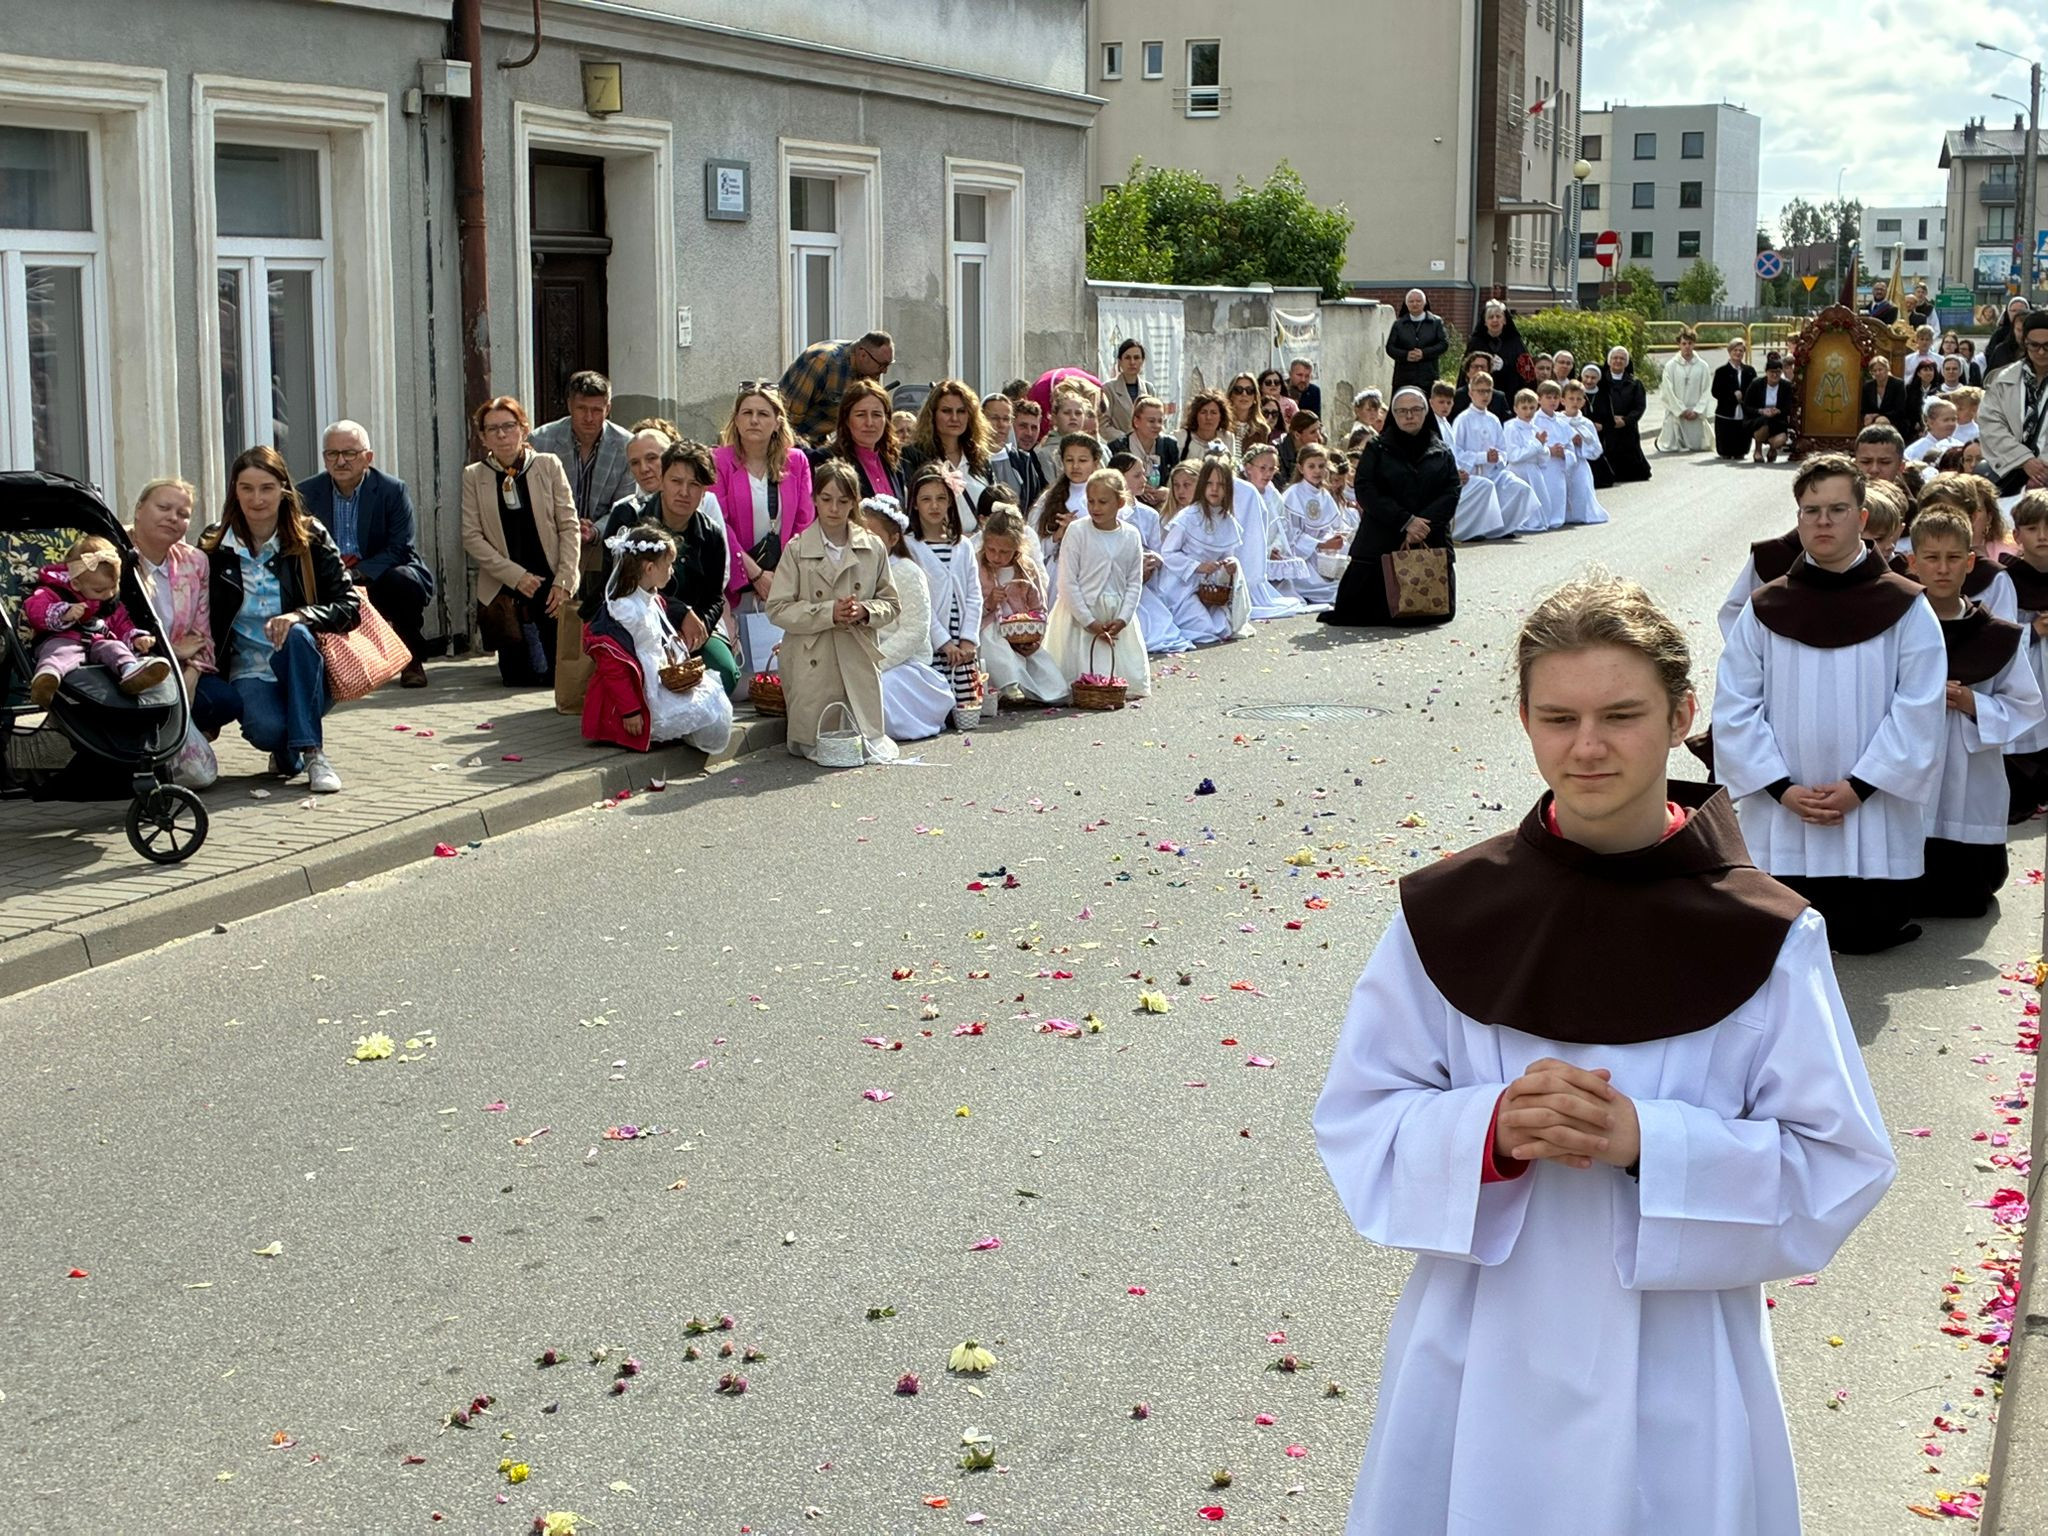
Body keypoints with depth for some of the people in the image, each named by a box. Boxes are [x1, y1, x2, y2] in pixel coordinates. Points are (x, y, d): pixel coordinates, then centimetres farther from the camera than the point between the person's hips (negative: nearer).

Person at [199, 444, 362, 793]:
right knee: (267, 729, -33)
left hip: (306, 673, 1)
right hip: (250, 672, 0)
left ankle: (313, 754, -27)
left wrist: (300, 616, -27)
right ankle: (286, 752, 5)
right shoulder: (214, 548, 1)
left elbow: (349, 606, -9)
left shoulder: (310, 539, -2)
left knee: (297, 634, -34)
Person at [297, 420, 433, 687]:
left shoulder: (393, 490, -6)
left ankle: (412, 660, -8)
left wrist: (355, 574, -28)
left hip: (383, 581, -2)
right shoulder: (306, 493, 2)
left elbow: (399, 550, -14)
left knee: (402, 580, -34)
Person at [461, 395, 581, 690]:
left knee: (557, 674, -6)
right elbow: (472, 537, -2)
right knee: (517, 678, -3)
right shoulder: (473, 476, 2)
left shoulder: (548, 466, 1)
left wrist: (564, 581, -9)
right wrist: (516, 575, -11)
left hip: (551, 585, 0)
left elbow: (570, 527, 0)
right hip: (503, 589, 0)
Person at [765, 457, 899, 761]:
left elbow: (890, 603, 10)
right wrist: (828, 612, -17)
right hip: (812, 665, -2)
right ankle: (817, 747, 36)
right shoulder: (796, 550, -3)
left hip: (859, 662, 2)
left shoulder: (873, 548, 5)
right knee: (816, 746, 2)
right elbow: (777, 609, -7)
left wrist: (865, 611, -12)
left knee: (867, 739, 2)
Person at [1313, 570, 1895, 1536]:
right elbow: (1356, 1121, 0)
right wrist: (1490, 1128, -19)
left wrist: (1649, 1141, -20)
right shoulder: (1447, 914, -5)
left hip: (1673, 1376, -1)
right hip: (1480, 1367, 1)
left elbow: (1840, 1164, -6)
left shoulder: (1763, 937, -9)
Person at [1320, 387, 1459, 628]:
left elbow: (1451, 494, 1)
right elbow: (1365, 490, -6)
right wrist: (1405, 521, -15)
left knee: (1439, 611, -2)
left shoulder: (1442, 453, 12)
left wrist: (1422, 524, -16)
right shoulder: (1377, 449, 6)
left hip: (1431, 544, 2)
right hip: (1381, 543, -2)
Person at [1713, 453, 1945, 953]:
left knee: (1863, 938, 2)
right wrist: (1782, 789, -12)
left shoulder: (1905, 608, -3)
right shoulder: (1765, 609, 1)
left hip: (1872, 823, -1)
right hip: (1780, 821, 1)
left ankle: (1866, 909, 35)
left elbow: (1919, 712, -8)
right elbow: (1734, 709, -2)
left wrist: (1858, 788, -14)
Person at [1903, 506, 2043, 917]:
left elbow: (2026, 707, 3)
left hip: (1972, 795, 2)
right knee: (1907, 900, 1)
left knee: (1968, 900, 9)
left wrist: (1974, 705, -13)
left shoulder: (1999, 636, 1)